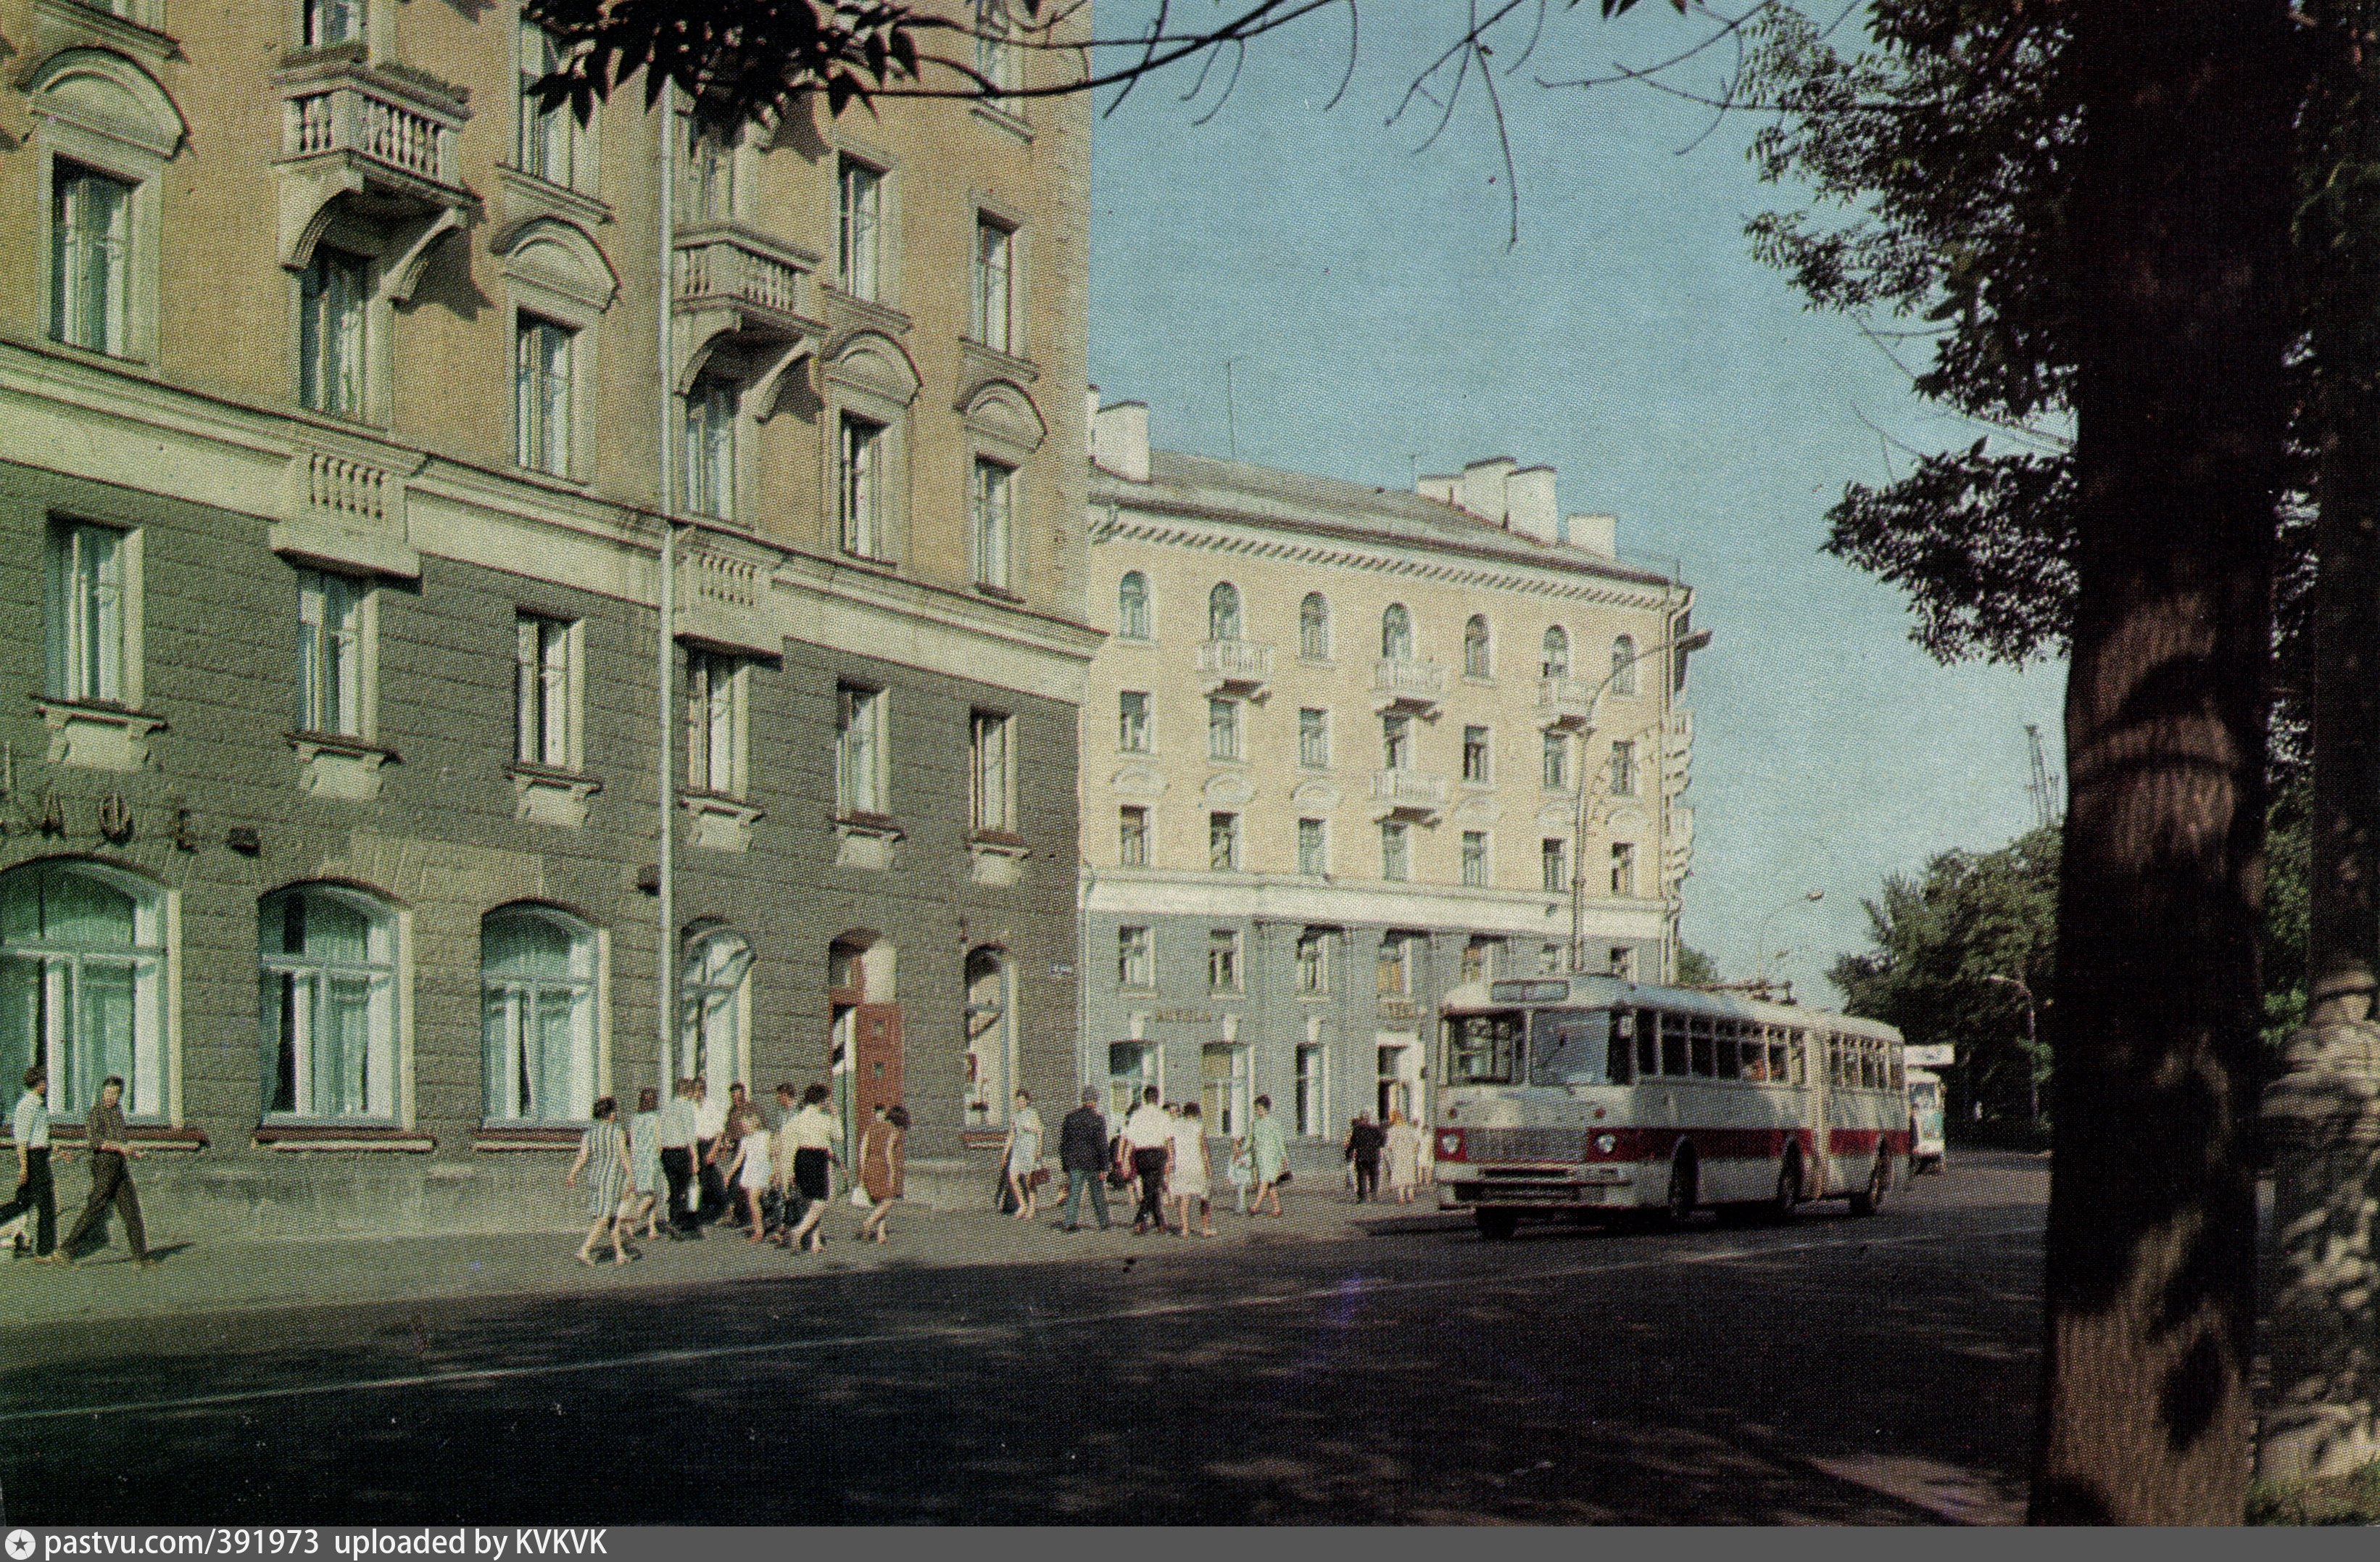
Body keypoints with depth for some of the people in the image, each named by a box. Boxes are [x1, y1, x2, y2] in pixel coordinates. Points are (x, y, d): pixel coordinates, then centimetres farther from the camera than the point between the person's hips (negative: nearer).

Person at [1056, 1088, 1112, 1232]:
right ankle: (1104, 1223, 17)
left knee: (1074, 1193, 3)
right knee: (1099, 1194, 9)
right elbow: (1102, 1146, -12)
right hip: (1093, 1163, -3)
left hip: (1074, 1163, 3)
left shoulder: (1070, 1117, 3)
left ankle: (1070, 1221, -9)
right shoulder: (1098, 1119, -9)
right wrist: (1103, 1168, -8)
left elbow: (1062, 1143, 7)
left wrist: (1065, 1165, 13)